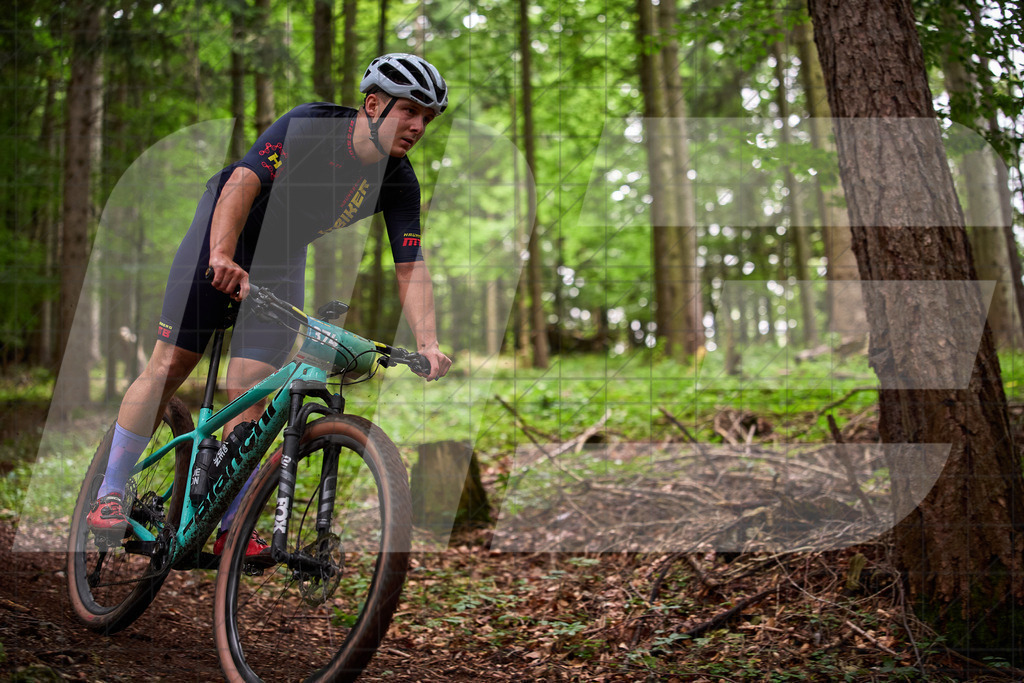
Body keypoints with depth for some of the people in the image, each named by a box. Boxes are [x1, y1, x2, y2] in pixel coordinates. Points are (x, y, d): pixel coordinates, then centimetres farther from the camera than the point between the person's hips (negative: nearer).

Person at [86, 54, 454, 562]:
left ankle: (231, 527, 3)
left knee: (250, 391, -7)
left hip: (283, 257, 3)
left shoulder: (399, 182, -15)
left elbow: (411, 269, -18)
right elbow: (242, 183, -37)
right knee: (169, 366, -5)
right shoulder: (308, 126, -27)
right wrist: (222, 256, -53)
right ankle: (110, 494, 10)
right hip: (224, 231, -3)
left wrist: (427, 342, -33)